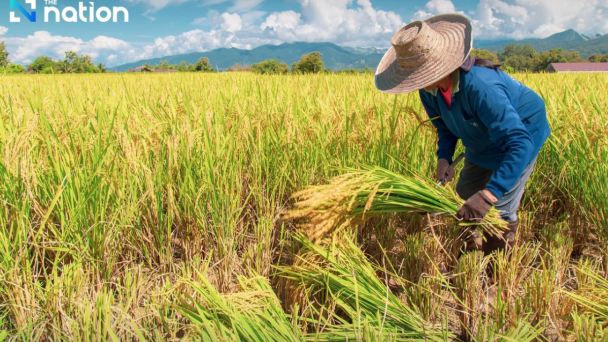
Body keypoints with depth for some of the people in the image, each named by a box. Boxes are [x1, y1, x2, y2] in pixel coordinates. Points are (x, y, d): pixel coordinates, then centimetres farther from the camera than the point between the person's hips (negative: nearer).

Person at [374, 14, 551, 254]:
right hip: (483, 143, 7)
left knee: (500, 210, -8)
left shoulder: (481, 87, -42)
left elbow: (520, 143, -46)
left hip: (521, 133, -7)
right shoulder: (429, 90, -19)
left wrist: (489, 194, -54)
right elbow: (445, 126, 0)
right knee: (465, 197, 10)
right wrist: (443, 156, -20)